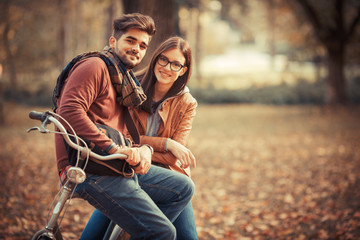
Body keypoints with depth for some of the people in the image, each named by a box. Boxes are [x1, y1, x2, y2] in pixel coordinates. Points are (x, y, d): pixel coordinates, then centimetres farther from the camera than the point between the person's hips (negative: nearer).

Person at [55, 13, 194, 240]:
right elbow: (70, 111, -22)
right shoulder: (95, 66, -7)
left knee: (183, 187, 10)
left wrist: (144, 149, -5)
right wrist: (115, 148, -24)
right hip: (89, 170, -10)